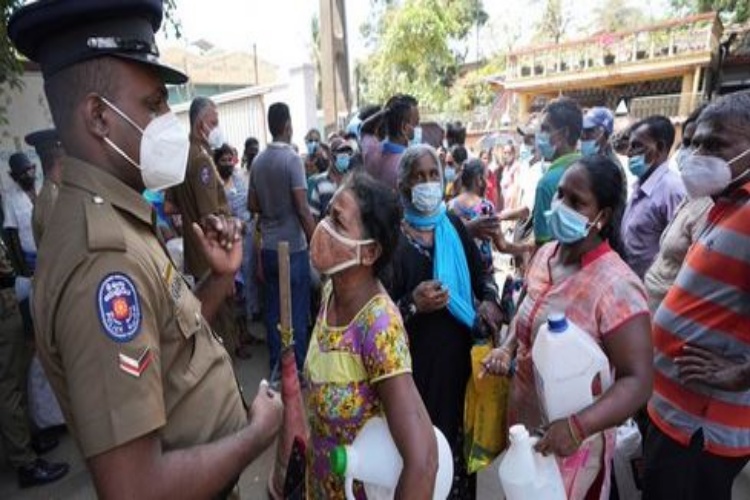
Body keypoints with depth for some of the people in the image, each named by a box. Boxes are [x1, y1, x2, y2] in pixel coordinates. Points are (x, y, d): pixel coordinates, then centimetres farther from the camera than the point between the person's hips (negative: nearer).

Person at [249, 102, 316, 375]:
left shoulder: (258, 161, 5)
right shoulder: (292, 159, -13)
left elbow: (252, 205, 11)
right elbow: (302, 209, -18)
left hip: (268, 247, 6)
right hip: (293, 247, -6)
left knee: (273, 308, 13)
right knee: (297, 310, 4)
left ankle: (276, 365, 25)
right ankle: (298, 368, 14)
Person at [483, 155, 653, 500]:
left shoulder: (616, 287, -25)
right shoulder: (544, 255, -4)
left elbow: (637, 381, -24)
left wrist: (579, 426, -34)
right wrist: (507, 348, -5)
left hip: (567, 439, -6)